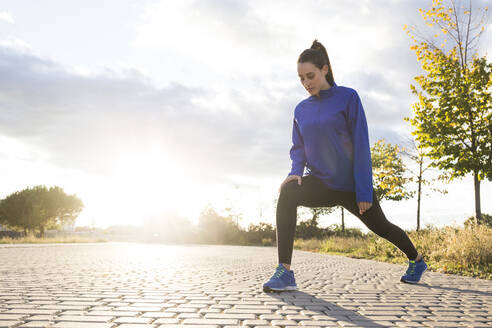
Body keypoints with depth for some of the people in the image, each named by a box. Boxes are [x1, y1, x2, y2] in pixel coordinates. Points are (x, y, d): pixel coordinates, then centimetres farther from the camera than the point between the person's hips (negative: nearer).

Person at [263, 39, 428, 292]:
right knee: (288, 192, -27)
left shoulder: (348, 97, -10)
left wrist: (364, 191, -17)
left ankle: (416, 260, 48)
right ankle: (285, 272, -27)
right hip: (321, 182, 3)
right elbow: (298, 148, 10)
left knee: (381, 226, 16)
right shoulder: (301, 109, 5)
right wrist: (296, 171, -12)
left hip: (351, 185, -3)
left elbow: (361, 145, -13)